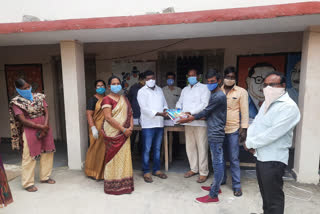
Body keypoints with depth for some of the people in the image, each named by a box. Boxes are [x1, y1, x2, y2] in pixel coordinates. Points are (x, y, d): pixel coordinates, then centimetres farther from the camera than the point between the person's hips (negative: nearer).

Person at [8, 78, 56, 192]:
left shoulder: (39, 96, 5)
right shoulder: (16, 102, -7)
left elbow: (46, 112, 2)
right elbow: (23, 120, -14)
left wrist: (46, 127, -12)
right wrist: (41, 127, -17)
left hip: (45, 128, 5)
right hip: (30, 131, -5)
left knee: (47, 153, 11)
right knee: (29, 157, 1)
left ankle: (45, 177, 28)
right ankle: (28, 183, 15)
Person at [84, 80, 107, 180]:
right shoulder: (93, 99, -4)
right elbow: (89, 114, -11)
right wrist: (93, 128, -20)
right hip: (97, 129, -5)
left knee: (106, 149, 9)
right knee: (96, 149, 1)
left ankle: (103, 171, 25)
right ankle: (93, 172, 19)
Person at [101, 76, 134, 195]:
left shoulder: (124, 99, 15)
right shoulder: (107, 99, -6)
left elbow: (130, 113, 13)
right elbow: (108, 118, -16)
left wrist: (131, 127, -5)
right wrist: (123, 129, -16)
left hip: (125, 134, 6)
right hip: (113, 134, -6)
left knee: (124, 157, 9)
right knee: (114, 157, 1)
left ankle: (124, 184, 21)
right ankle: (113, 186, 14)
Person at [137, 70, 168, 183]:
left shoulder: (159, 89, 14)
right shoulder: (142, 91, -5)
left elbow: (164, 103, 17)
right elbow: (144, 108, -14)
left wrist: (165, 110, -7)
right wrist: (158, 113, -22)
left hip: (159, 124, 6)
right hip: (148, 124, -6)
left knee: (157, 148, 14)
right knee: (147, 149, 1)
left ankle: (156, 169, 27)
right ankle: (146, 172, 14)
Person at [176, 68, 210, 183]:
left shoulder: (203, 88, 0)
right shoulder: (185, 89, 20)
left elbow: (204, 104, -11)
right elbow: (180, 102, 21)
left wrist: (191, 113, -21)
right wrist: (178, 109, -2)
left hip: (200, 121, -6)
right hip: (188, 122, 6)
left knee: (201, 147, -2)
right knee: (190, 146, 11)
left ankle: (203, 172, 9)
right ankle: (194, 169, 26)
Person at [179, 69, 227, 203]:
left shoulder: (218, 96, -16)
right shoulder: (215, 95, 16)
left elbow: (205, 112, -13)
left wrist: (187, 120, -4)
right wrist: (192, 117, 11)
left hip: (216, 134, -10)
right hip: (214, 133, 10)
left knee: (217, 163, -4)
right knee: (217, 162, 17)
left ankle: (213, 195, 4)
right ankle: (216, 187, 30)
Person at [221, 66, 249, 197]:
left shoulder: (241, 92, -1)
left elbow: (244, 112, -2)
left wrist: (244, 129, -6)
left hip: (233, 129, -3)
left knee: (234, 158, 2)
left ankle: (236, 185, 16)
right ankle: (221, 179, 31)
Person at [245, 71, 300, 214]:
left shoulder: (289, 107, -18)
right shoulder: (267, 103, 11)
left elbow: (273, 134, -25)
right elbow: (255, 124, 10)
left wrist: (250, 143, -14)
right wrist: (250, 140, -8)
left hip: (274, 159, -8)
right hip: (261, 156, 8)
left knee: (273, 197, 3)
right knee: (265, 192, 23)